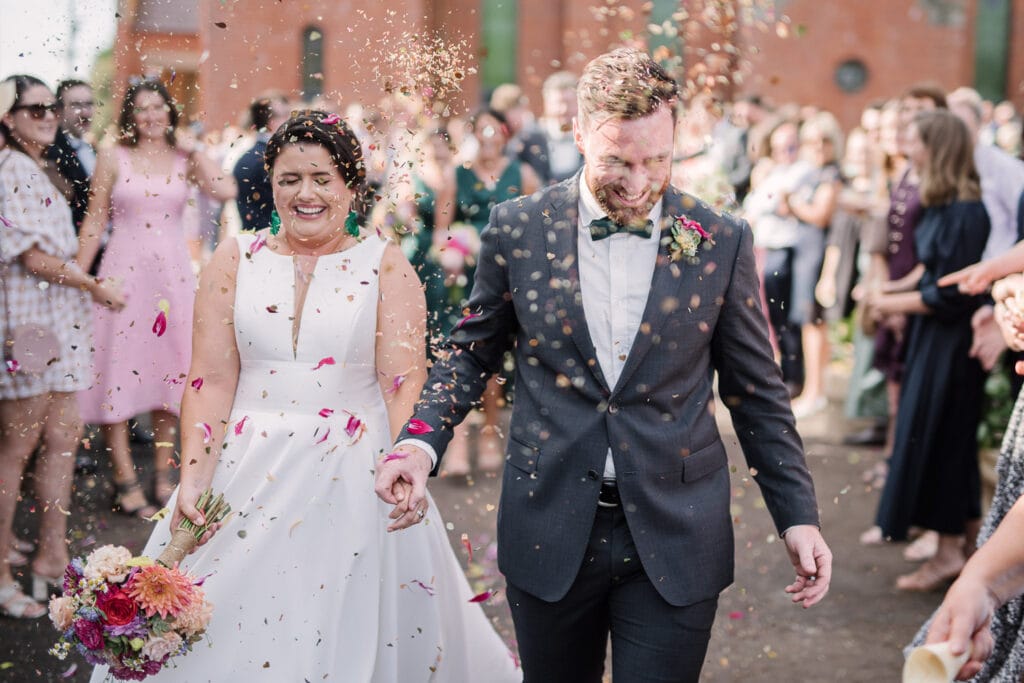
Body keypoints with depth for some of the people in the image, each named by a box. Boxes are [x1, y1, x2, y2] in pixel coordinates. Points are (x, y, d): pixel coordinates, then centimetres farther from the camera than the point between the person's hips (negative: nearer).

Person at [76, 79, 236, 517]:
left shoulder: (184, 159, 7)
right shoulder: (113, 158, 2)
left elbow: (226, 191, -10)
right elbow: (94, 222, 2)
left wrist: (192, 150, -2)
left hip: (173, 273, 2)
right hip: (124, 272, -2)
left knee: (169, 368, 8)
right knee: (119, 369, -2)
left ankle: (164, 475, 19)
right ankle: (125, 480, 5)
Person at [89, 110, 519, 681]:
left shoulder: (385, 265, 1)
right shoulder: (235, 262, 6)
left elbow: (404, 382, -6)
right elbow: (212, 381, 1)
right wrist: (193, 480, -10)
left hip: (353, 479, -2)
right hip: (248, 476, 2)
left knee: (348, 635, 5)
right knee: (228, 633, 7)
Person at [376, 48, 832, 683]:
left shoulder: (721, 243, -3)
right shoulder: (518, 229, -2)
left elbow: (758, 392, 4)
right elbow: (472, 353, 9)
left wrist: (798, 516, 0)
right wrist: (422, 442, -7)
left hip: (674, 536, -1)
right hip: (550, 530, 1)